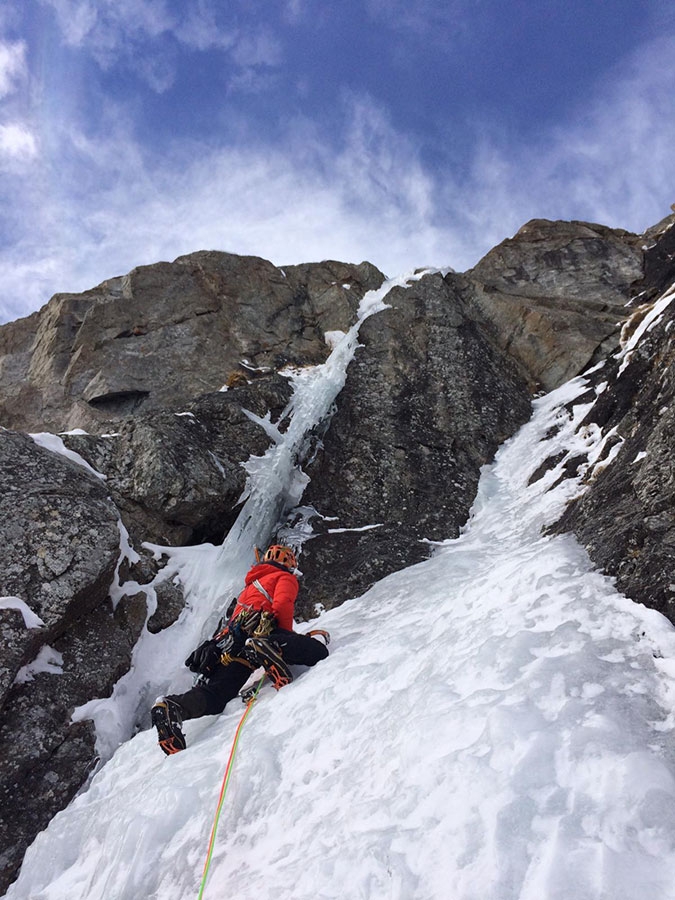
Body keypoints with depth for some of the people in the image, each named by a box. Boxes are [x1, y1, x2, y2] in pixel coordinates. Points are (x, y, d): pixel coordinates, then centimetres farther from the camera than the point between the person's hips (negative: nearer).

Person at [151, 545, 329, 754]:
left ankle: (174, 706, -29)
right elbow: (282, 606, -2)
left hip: (228, 641, 7)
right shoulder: (285, 577, 20)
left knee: (215, 694, -1)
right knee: (318, 648, -13)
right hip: (258, 627, -7)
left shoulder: (251, 584, 44)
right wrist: (290, 638, 9)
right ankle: (270, 648, -39)